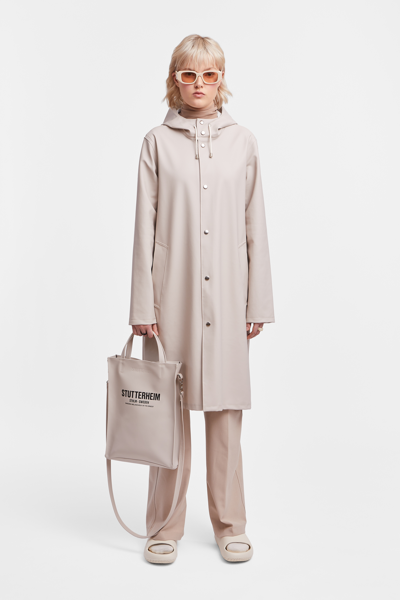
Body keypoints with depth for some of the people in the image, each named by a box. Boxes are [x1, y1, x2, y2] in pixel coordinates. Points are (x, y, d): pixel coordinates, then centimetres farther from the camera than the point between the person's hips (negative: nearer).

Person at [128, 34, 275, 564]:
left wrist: (259, 302, 3)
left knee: (226, 411, 6)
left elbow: (255, 227, 8)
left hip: (227, 296, 1)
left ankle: (230, 526, 22)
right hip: (173, 295, -1)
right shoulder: (158, 142, 6)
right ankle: (165, 526, 21)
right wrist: (143, 304, -4)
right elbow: (145, 226, 2)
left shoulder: (243, 142, 9)